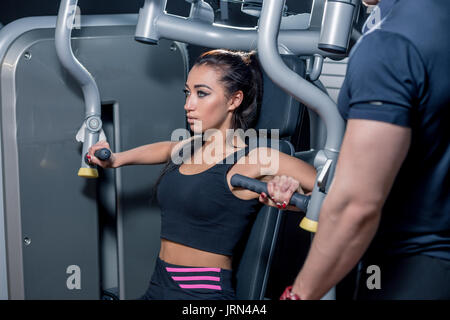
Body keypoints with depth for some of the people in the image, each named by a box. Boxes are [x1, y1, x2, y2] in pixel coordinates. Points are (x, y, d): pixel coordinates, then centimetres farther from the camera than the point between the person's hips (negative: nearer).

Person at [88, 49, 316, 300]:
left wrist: (291, 186, -34)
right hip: (158, 288, 5)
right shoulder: (184, 149, 10)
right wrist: (115, 160, 33)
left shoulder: (255, 161, -11)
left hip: (206, 291, -5)